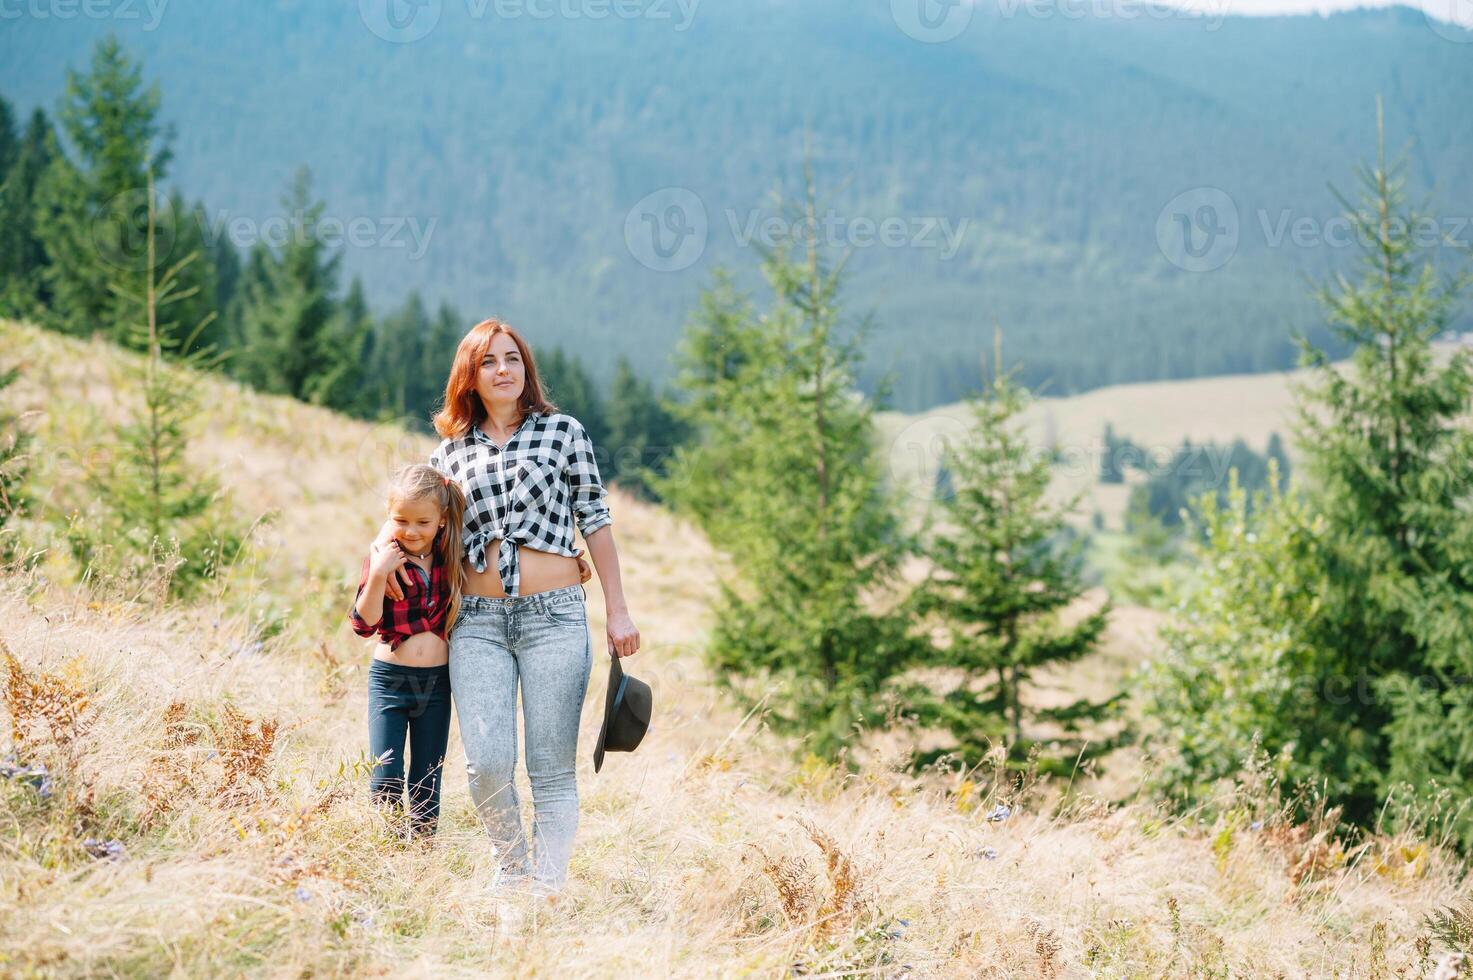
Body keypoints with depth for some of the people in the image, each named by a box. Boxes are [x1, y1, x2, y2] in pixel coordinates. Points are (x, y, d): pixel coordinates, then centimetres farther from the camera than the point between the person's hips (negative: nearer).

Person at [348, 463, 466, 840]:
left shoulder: (451, 556, -1)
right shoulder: (383, 556, -9)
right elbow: (364, 624, -13)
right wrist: (377, 575, -27)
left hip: (437, 682, 3)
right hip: (390, 680, -3)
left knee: (427, 787, 10)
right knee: (386, 783, -3)